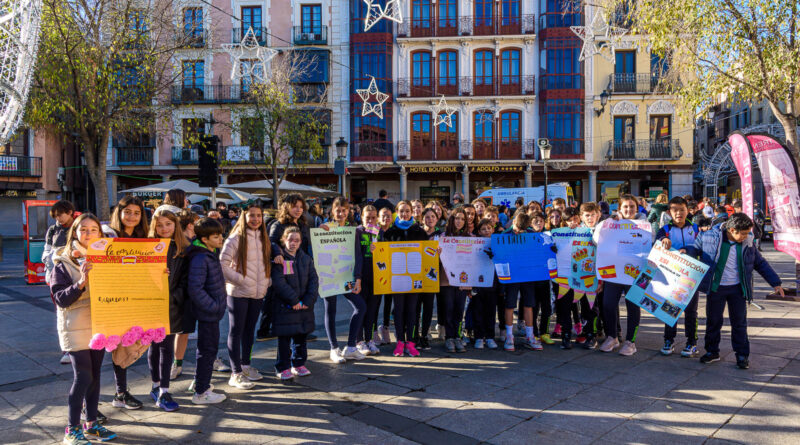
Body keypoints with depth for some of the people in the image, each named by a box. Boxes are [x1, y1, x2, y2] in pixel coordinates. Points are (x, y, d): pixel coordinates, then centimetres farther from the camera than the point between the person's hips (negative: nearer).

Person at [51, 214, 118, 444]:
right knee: (83, 377, -7)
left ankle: (92, 423, 22)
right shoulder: (63, 263, -6)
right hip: (76, 328, -4)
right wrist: (81, 282, -28)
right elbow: (60, 299, -13)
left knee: (95, 375, 10)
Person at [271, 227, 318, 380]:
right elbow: (279, 283, -15)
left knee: (301, 336, 13)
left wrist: (308, 300, -9)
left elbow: (313, 280, 5)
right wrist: (294, 300, -18)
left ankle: (299, 364, 27)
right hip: (285, 306, -5)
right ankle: (283, 367, 13)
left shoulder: (306, 259, 10)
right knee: (284, 337, 2)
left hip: (304, 306, 5)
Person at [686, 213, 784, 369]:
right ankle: (712, 352, 24)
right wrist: (686, 251, -19)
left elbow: (761, 263, 9)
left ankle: (742, 355, 19)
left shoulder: (747, 243, -2)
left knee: (739, 322, 6)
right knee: (713, 321, 9)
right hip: (715, 288, -1)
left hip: (738, 289, 1)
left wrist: (775, 283, 10)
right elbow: (695, 248, 5)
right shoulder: (709, 238, -11)